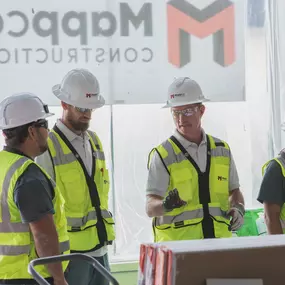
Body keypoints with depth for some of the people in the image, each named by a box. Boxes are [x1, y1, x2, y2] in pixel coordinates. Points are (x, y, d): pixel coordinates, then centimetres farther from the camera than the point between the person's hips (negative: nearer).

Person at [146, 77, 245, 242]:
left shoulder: (222, 150, 12)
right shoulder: (163, 155, -2)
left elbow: (234, 191, 25)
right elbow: (150, 208, -8)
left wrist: (238, 208, 4)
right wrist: (165, 205, -29)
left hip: (218, 247, 4)